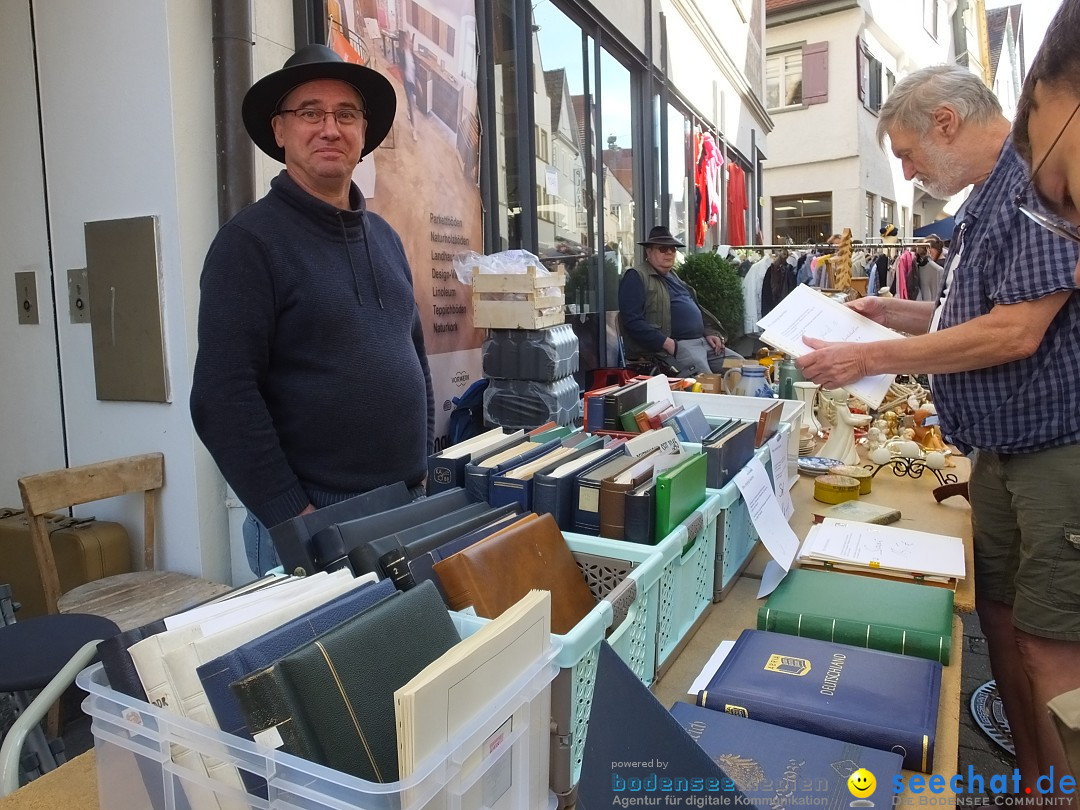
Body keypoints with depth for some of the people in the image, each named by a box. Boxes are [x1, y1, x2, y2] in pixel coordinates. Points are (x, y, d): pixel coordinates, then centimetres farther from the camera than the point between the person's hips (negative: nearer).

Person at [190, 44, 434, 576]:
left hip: (407, 507, 6)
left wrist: (423, 469, 10)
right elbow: (223, 400, -15)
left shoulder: (383, 235, 10)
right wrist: (291, 518, -16)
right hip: (313, 516, -6)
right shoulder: (250, 241, -10)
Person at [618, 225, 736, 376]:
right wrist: (667, 343, -22)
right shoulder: (636, 277, -4)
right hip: (672, 345, -9)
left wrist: (709, 333, 14)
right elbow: (632, 320, -16)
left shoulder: (673, 275, 24)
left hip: (702, 341, 9)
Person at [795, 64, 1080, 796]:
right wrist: (889, 313, 9)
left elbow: (1016, 332, -22)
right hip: (1001, 450, 9)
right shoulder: (987, 200, 14)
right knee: (1001, 619, 14)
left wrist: (868, 359, -17)